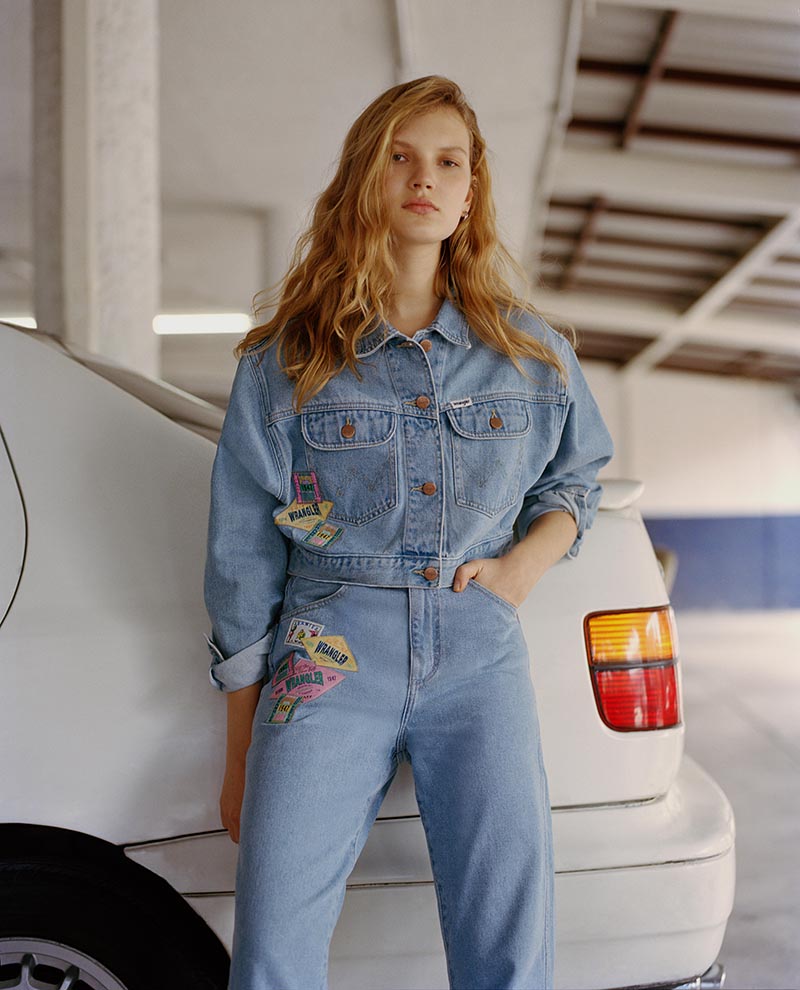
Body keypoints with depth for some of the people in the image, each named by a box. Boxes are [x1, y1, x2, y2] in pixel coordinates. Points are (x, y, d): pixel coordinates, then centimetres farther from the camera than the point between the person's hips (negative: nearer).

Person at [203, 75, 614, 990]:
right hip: (331, 651, -1)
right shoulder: (283, 363, 7)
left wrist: (524, 564, 3)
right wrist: (240, 755, 9)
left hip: (480, 652, 2)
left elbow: (576, 478, 26)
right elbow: (242, 562, 8)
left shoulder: (532, 354, 13)